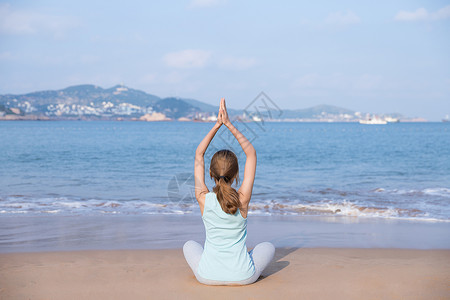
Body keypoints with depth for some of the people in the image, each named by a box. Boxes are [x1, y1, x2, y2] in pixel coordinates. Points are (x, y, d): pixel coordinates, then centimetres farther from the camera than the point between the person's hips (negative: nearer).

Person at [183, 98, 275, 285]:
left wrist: (218, 124, 1)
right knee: (268, 246, 29)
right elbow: (251, 153, -3)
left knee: (189, 245, 32)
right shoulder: (242, 199, -14)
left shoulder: (204, 199, -12)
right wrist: (229, 125, -4)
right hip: (243, 277, -1)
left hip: (208, 277, 1)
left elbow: (199, 155, 2)